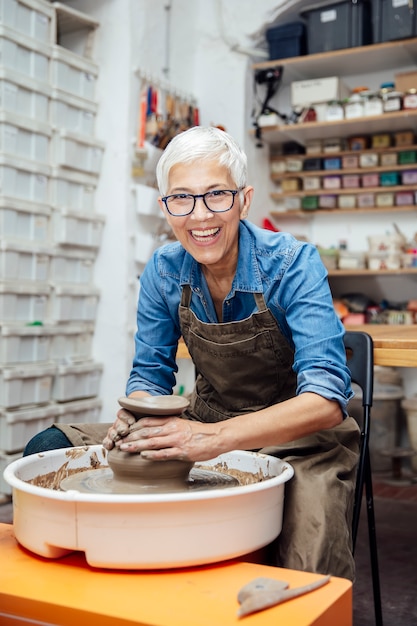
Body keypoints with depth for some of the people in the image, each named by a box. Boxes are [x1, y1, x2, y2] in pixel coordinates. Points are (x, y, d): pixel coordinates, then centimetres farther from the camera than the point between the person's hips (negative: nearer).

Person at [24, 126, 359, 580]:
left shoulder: (292, 264, -20)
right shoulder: (163, 271, -6)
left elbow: (327, 398, -29)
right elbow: (151, 373, 2)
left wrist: (217, 437, -44)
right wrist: (136, 416, -23)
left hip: (297, 434, -4)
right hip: (207, 423, 5)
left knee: (308, 574, -34)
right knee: (47, 450, -6)